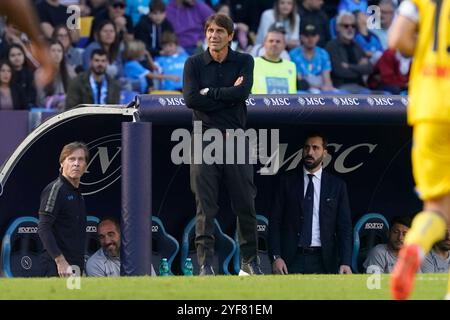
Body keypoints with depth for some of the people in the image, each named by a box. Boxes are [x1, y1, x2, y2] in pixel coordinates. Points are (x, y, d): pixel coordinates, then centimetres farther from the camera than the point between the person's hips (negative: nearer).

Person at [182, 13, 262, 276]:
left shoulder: (243, 62, 6)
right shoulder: (194, 64, 6)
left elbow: (242, 92, -11)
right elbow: (191, 99, -9)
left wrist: (209, 92, -7)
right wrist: (228, 95, -9)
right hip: (205, 138, -1)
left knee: (245, 203, 3)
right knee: (205, 205, -4)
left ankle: (250, 261, 13)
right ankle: (205, 262, -4)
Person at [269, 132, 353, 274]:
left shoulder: (337, 185, 8)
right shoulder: (287, 181, 8)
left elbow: (344, 227, 6)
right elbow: (275, 221, 5)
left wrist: (345, 262, -6)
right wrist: (276, 257, -6)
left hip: (322, 261, 0)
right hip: (292, 258, 0)